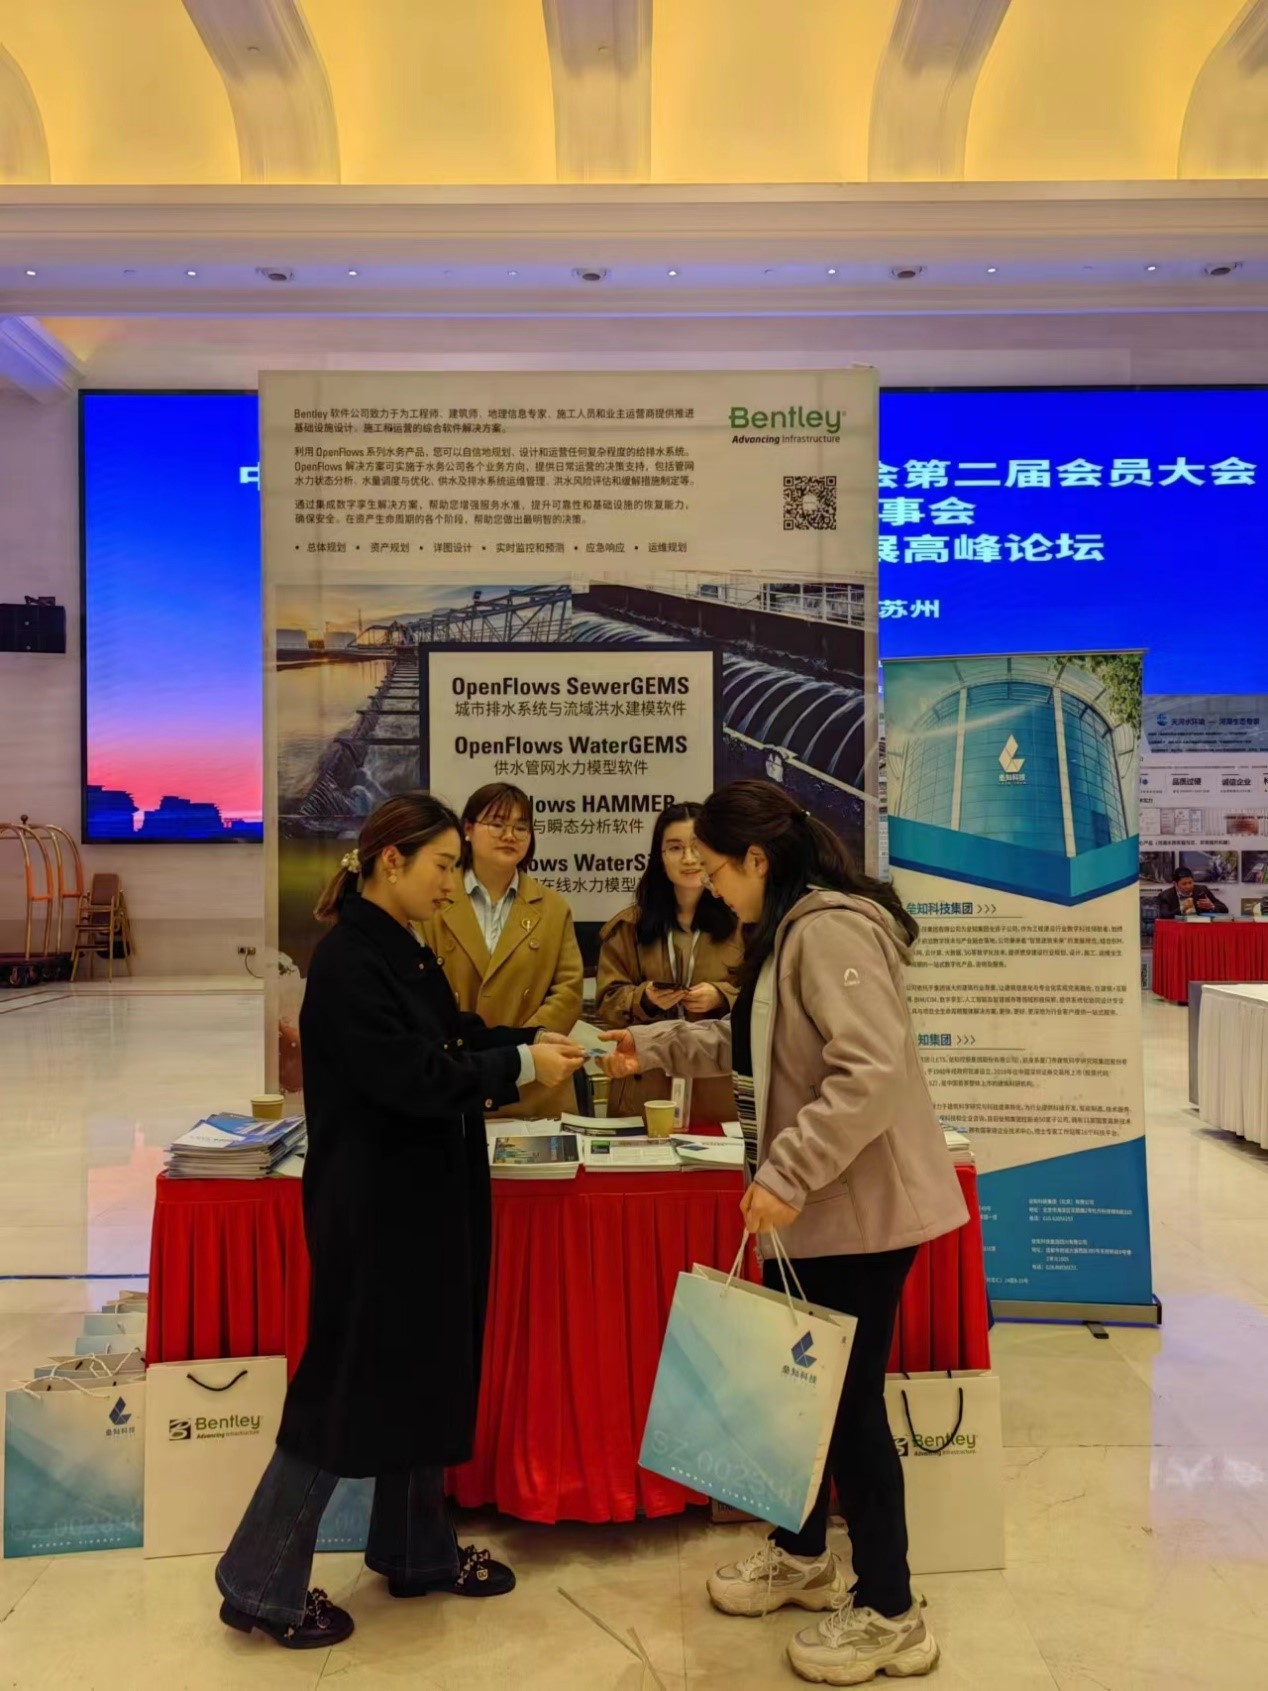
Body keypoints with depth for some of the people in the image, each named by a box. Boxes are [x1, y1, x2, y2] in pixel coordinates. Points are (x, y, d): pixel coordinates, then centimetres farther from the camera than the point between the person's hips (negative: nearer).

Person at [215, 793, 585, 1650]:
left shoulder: (404, 952, 9)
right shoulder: (348, 961, -20)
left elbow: (451, 1040, 14)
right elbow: (407, 1075, -25)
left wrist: (533, 1041, -1)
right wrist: (521, 1067, -19)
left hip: (423, 1202, 10)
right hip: (374, 1209, -9)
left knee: (423, 1376, 18)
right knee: (346, 1386, 2)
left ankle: (417, 1551, 35)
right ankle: (261, 1584, 19)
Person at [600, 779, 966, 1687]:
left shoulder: (832, 929, -21)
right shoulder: (790, 932, 12)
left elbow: (870, 1074, -29)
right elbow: (755, 1045, 20)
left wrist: (786, 1176, -27)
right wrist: (657, 1046, 17)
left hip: (861, 1204, -10)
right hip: (819, 1204, 10)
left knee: (849, 1399, 2)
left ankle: (890, 1616, 20)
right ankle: (802, 1554, 39)